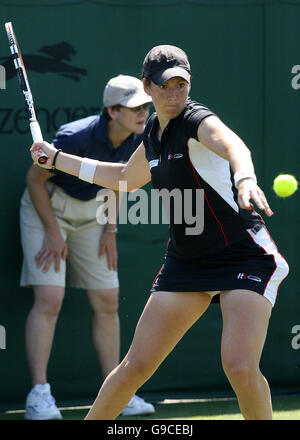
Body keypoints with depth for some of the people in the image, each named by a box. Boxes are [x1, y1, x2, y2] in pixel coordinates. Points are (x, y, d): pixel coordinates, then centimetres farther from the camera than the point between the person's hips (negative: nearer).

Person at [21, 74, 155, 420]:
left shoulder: (135, 141, -10)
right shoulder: (76, 137, -29)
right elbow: (35, 178, -17)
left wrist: (110, 230, 6)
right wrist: (53, 231, -17)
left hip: (90, 211, 6)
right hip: (47, 207, -6)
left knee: (107, 301, 3)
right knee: (49, 299, -17)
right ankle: (39, 395, -15)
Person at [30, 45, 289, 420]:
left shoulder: (198, 121, -14)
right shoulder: (154, 133, 9)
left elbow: (232, 145, -39)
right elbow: (125, 178, 30)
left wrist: (244, 178, -62)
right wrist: (57, 158, 32)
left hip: (243, 255, -7)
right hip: (185, 260, 7)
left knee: (240, 367, -22)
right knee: (135, 367, 3)